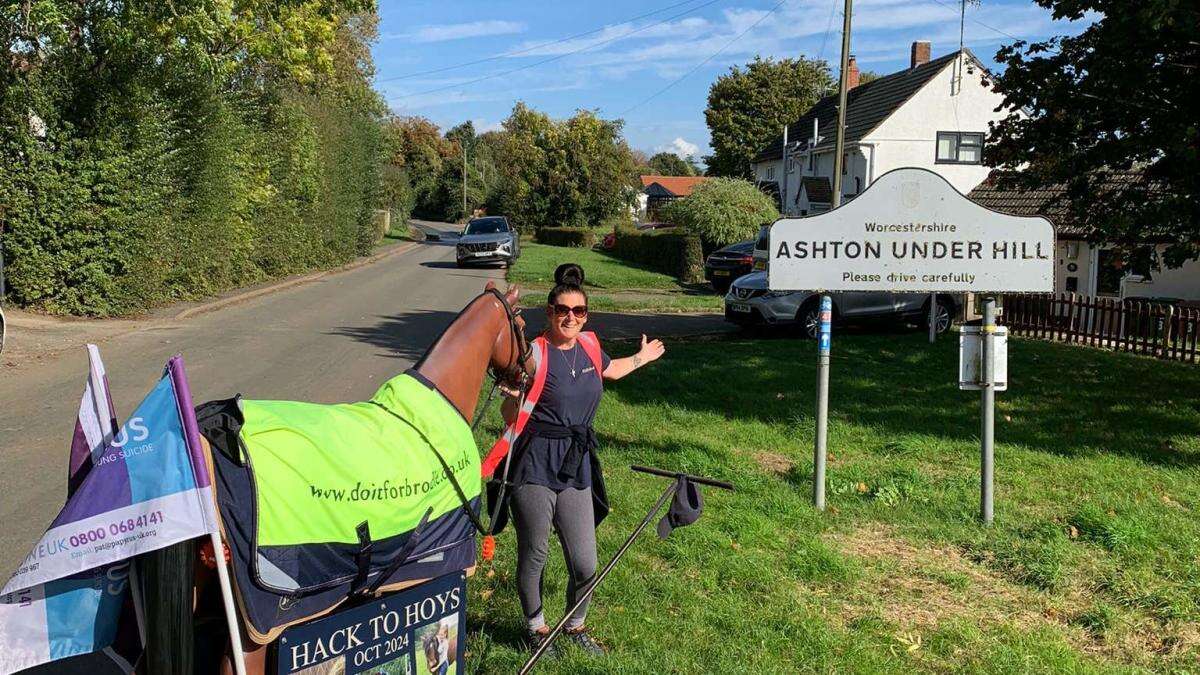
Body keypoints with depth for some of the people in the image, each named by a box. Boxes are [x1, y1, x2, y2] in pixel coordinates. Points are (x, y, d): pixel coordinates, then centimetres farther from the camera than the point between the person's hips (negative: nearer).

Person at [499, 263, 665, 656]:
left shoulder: (589, 345, 7)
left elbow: (610, 370, 32)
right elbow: (510, 418, -11)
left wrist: (642, 358, 41)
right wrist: (513, 397, -30)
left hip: (577, 467, 5)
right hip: (535, 466, -5)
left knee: (585, 565, 6)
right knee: (533, 556, 9)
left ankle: (575, 626, 34)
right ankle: (536, 628, 33)